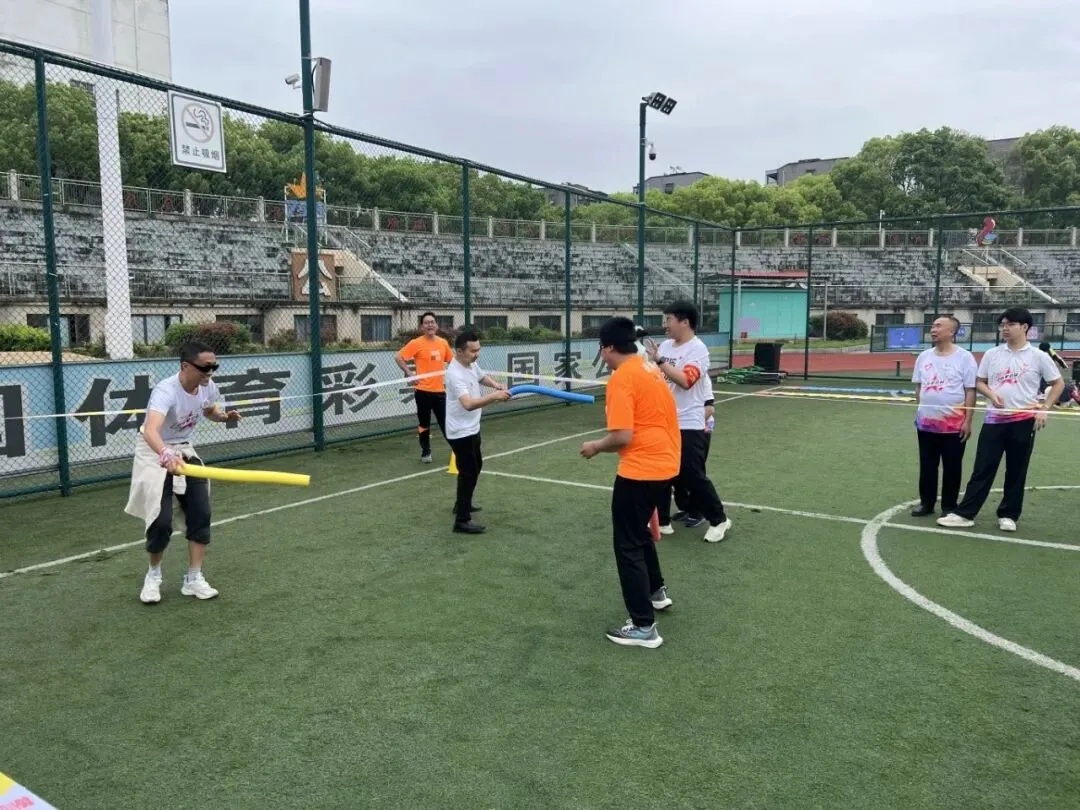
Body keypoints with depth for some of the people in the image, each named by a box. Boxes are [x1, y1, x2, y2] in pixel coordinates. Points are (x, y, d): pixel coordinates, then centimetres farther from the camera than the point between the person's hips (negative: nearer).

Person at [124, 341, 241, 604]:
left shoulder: (207, 386, -12)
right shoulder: (166, 391, -33)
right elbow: (150, 431, -51)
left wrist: (225, 416, -10)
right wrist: (166, 455, -71)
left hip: (184, 450, 6)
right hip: (155, 453, -6)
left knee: (201, 513, -3)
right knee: (161, 521, -11)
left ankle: (194, 578, 11)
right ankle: (154, 575, 18)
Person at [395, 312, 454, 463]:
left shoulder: (443, 342, 6)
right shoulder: (416, 343, -8)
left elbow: (451, 361, 21)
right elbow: (398, 357, -8)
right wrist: (409, 374, -12)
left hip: (440, 390, 3)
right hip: (423, 390, -3)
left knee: (446, 421, 8)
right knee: (424, 423, 7)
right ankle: (426, 452, 20)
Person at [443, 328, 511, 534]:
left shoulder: (472, 364, 1)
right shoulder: (455, 374, -29)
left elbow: (482, 377, 23)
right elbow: (468, 404, -42)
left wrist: (496, 385, 2)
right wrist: (494, 396, -48)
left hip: (472, 429, 10)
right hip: (461, 433, -10)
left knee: (475, 467, 24)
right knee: (468, 473, -8)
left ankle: (462, 503, 42)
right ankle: (462, 521, -2)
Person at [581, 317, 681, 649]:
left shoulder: (621, 378, -17)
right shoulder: (650, 368, 10)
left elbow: (622, 436, -23)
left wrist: (596, 447, -5)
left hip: (640, 470, -9)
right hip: (665, 464, 9)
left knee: (628, 545, 3)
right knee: (640, 531, 29)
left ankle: (644, 627, 8)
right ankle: (656, 591, 44)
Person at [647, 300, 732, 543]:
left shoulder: (697, 349, -13)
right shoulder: (665, 346, 8)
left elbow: (686, 380, -28)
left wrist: (659, 361, -27)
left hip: (688, 425, -7)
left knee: (693, 476, 0)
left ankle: (719, 520, 18)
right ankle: (661, 521, 23)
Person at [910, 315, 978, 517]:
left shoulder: (964, 357, -7)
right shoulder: (924, 356, 8)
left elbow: (970, 391, -7)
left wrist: (967, 421, -11)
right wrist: (919, 410, 11)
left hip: (954, 424, -4)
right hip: (926, 423, 4)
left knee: (952, 467, 6)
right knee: (927, 466, 11)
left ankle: (949, 506, 16)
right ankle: (926, 503, 23)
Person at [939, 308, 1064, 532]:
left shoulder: (1038, 356, 0)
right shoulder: (992, 354, 6)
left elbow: (1058, 383, 7)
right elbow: (979, 382, 13)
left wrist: (1044, 408, -3)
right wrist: (992, 394, -7)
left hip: (1023, 421, -1)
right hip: (994, 419, 1)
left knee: (1016, 472, 7)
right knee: (982, 469, 0)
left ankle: (1008, 515, 18)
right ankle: (964, 513, 1)